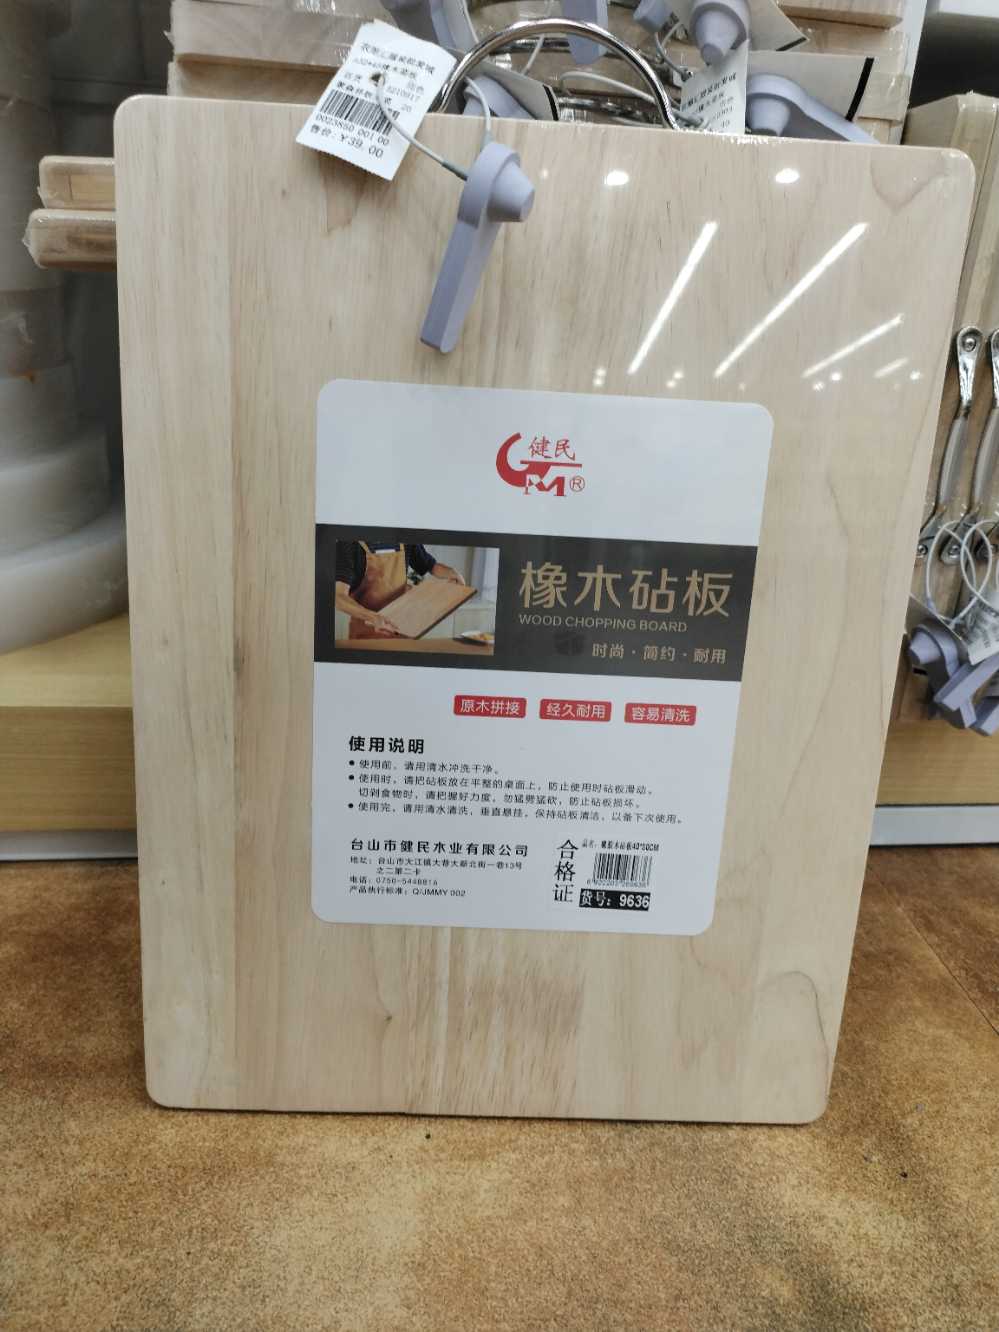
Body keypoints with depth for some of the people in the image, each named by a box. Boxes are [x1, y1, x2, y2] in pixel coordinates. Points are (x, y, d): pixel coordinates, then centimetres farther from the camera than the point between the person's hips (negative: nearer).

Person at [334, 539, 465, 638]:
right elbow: (339, 596, -23)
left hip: (400, 630, 4)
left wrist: (451, 572, -3)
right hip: (365, 632, -4)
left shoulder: (405, 543, 3)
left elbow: (431, 565, 20)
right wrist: (373, 617, -39)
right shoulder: (349, 545, -13)